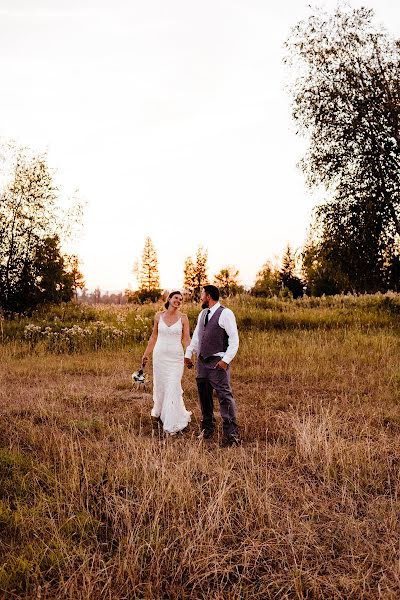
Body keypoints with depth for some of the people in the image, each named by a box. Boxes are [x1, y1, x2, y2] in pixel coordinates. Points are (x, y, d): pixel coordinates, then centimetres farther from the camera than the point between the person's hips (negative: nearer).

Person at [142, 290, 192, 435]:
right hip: (159, 355, 2)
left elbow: (186, 339, -4)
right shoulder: (158, 316, 3)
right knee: (160, 385, 12)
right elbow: (154, 337, 12)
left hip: (176, 357, -2)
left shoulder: (183, 318, -2)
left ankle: (172, 423, 5)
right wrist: (146, 354, 13)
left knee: (173, 388, -5)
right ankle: (159, 411, 37)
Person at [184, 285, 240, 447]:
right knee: (204, 395, 14)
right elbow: (196, 336, 23)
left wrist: (226, 360, -18)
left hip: (218, 362, -8)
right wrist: (188, 354, 17)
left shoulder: (225, 314, -9)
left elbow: (234, 339, -12)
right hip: (202, 360, 8)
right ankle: (207, 427, 29)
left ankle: (231, 434, -8)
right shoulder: (203, 314, 16)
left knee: (224, 396, -11)